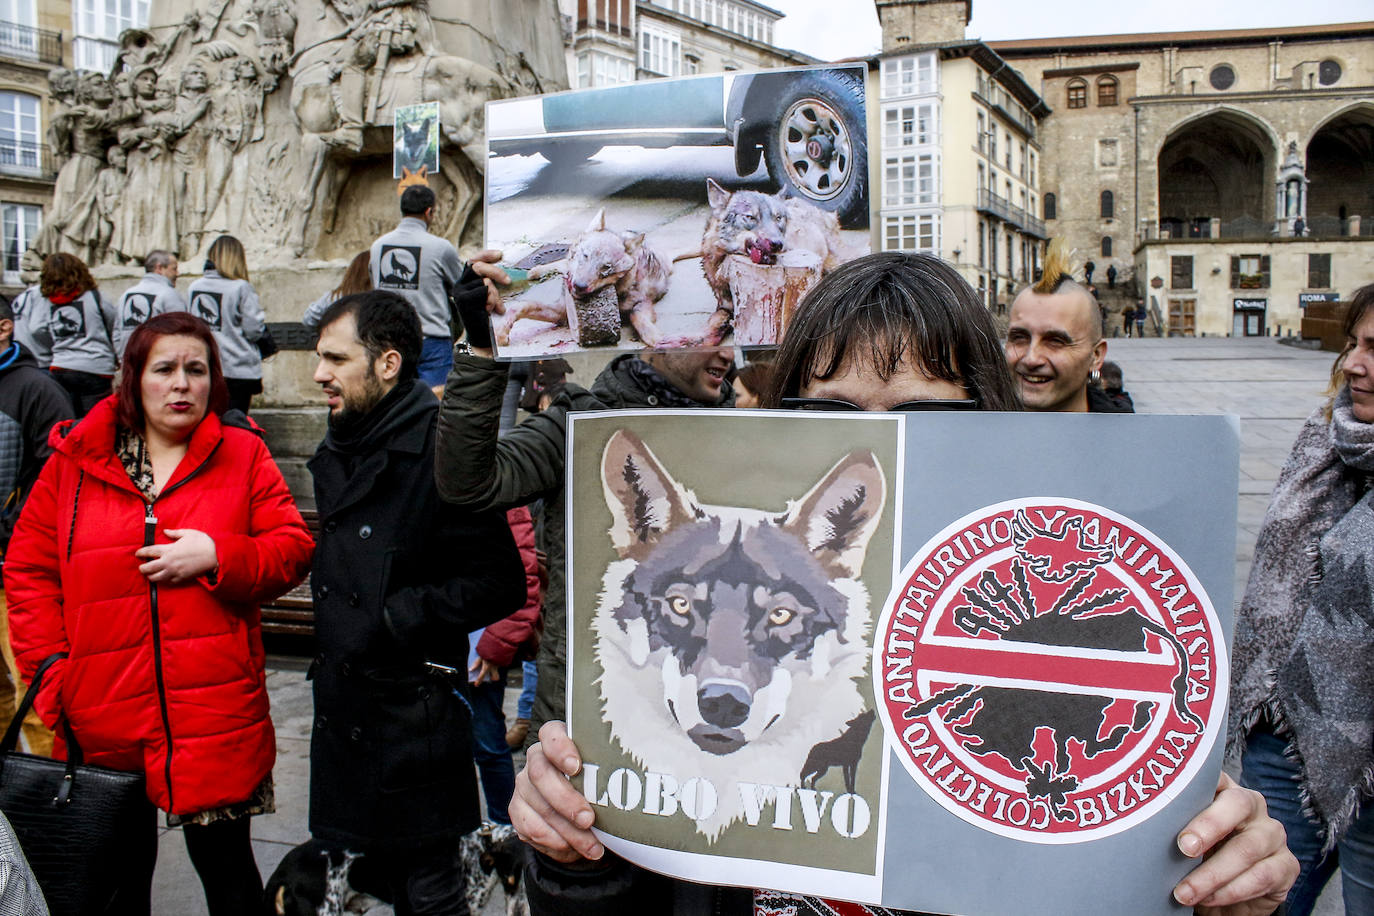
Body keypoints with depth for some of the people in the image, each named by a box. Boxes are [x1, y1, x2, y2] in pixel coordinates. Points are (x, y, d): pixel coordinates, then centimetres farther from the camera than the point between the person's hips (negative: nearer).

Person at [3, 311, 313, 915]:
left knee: (226, 866, 10)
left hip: (216, 718, -1)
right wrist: (51, 669, -2)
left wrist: (217, 556, -17)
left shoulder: (243, 454, 1)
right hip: (103, 721, 2)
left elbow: (292, 549, 0)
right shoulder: (74, 459, 4)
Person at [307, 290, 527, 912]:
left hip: (413, 713, -8)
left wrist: (395, 618, -19)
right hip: (344, 707, 8)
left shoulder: (437, 451, -18)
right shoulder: (340, 451, 11)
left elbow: (498, 583, -23)